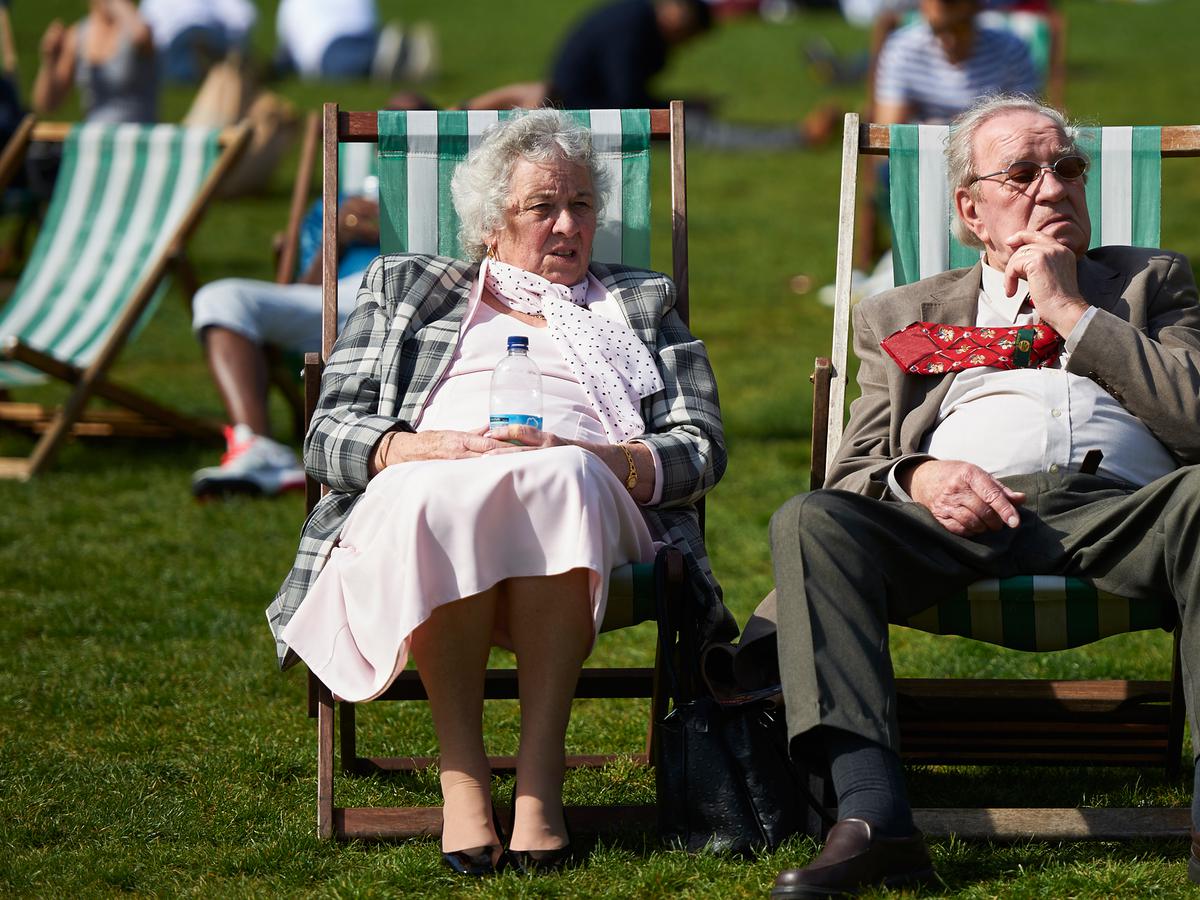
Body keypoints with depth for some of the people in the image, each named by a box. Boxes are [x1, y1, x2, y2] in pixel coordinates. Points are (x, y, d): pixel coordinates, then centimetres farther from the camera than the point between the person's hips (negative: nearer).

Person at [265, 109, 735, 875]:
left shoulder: (641, 306, 30)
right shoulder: (404, 289, 29)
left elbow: (702, 449, 14)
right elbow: (329, 437, 16)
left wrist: (593, 457, -7)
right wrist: (429, 448, -6)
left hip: (588, 507, 0)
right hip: (420, 494, 0)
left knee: (556, 479, -39)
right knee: (441, 501, -39)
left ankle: (540, 775, -43)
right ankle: (462, 775, -39)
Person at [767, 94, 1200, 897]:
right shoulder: (900, 316, 29)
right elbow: (853, 473, 17)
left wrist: (1072, 311, 8)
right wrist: (919, 478, -6)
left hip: (1118, 508, -1)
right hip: (958, 515, 1)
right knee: (810, 521, -29)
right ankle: (874, 821, -42)